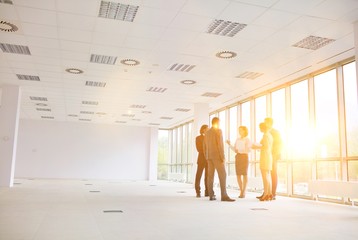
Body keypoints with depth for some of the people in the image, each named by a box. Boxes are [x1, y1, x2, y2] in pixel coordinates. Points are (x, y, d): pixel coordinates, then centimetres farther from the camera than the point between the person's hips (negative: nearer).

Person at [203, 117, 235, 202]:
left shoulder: (207, 132, 15)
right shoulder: (218, 131, -8)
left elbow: (204, 146, 15)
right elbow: (220, 144, -17)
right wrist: (223, 157, -17)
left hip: (209, 156, 8)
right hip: (217, 156, -8)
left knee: (210, 176, 5)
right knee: (222, 175, -10)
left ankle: (211, 195, 3)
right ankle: (224, 196, -17)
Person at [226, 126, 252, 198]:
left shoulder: (247, 140, -3)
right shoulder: (237, 139, 14)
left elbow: (248, 150, -14)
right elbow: (234, 149, 11)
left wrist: (239, 150, -23)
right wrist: (229, 144, -1)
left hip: (244, 157, -5)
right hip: (238, 157, 5)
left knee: (244, 174, -6)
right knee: (238, 175, 2)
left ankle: (243, 192, -2)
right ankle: (241, 191, 11)